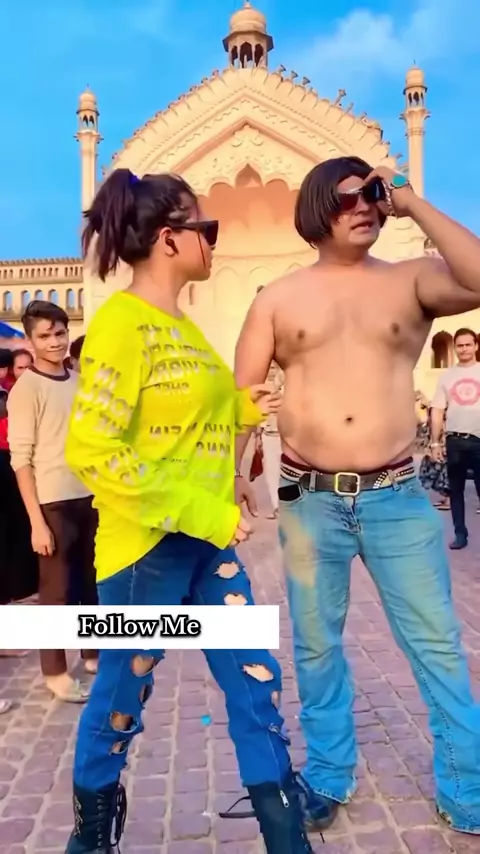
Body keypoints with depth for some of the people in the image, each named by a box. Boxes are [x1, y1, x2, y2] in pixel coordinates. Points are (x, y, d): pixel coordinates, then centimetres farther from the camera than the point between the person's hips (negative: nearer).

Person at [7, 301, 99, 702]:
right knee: (56, 589, 5)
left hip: (90, 498, 5)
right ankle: (55, 672, 21)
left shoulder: (80, 381, 8)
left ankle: (94, 652, 33)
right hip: (53, 503, -5)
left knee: (92, 580, 15)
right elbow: (21, 459, -11)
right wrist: (36, 521, -14)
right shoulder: (27, 388, -9)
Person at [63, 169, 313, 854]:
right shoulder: (123, 321, -16)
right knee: (121, 701, 13)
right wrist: (203, 514, -23)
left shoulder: (182, 326, 11)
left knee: (257, 685, 10)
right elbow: (91, 451, -24)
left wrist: (243, 409, 4)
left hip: (206, 541, 8)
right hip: (146, 545, -8)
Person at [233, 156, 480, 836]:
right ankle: (327, 779, 36)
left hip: (397, 497, 0)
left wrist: (413, 204, -10)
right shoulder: (279, 298, 5)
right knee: (317, 648, 14)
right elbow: (240, 398, 4)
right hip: (309, 501, 1)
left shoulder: (413, 281, 4)